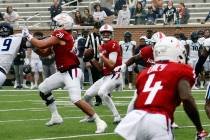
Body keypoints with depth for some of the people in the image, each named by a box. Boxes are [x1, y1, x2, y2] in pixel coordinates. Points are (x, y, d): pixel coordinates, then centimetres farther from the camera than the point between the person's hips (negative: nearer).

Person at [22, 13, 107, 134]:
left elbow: (42, 45, -17)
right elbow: (45, 52, 16)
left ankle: (99, 122, -14)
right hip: (63, 72, 11)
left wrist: (29, 36, -4)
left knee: (76, 99, -19)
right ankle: (56, 117, 22)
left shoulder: (61, 35, -16)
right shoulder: (62, 36, 13)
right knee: (43, 89, 16)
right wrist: (32, 43, 4)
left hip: (72, 72, -11)